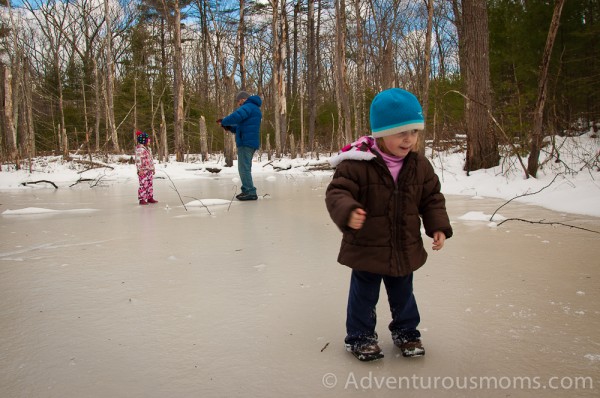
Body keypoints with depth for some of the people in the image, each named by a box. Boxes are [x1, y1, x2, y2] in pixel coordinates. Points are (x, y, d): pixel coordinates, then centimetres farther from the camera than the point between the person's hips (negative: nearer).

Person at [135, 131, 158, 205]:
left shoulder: (148, 148, 18)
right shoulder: (139, 148, -12)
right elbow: (138, 159, -17)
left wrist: (153, 168, 21)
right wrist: (140, 169, -21)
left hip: (150, 170, 9)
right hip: (143, 170, -9)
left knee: (150, 184, 11)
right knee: (143, 185, -8)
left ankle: (150, 198, 19)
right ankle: (142, 199, -3)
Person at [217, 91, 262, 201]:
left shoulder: (248, 107, -8)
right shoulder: (255, 109, 24)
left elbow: (235, 117, -24)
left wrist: (223, 121, -7)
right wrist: (229, 127, 13)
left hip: (246, 142, -10)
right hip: (251, 142, 10)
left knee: (244, 168, -10)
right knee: (245, 168, 14)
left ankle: (250, 192, -12)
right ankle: (247, 191, 16)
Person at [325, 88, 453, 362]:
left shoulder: (419, 165, -3)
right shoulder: (357, 163, -20)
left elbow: (432, 198, 6)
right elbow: (337, 192, -22)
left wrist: (438, 226, -5)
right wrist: (348, 212, -42)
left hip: (406, 249, 5)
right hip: (367, 248, -4)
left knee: (403, 293, 23)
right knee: (364, 295, 12)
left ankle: (406, 331, 44)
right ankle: (359, 336, 32)